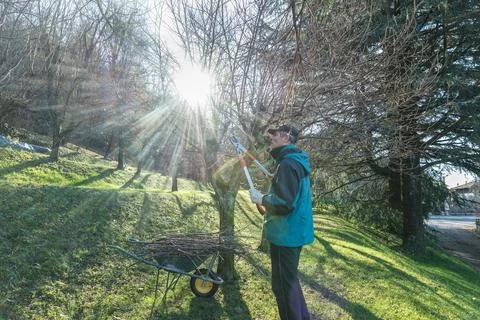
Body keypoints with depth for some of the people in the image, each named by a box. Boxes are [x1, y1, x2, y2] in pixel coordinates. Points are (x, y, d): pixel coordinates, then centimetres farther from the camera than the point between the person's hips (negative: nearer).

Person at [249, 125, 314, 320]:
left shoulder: (287, 163, -20)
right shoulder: (298, 161, 12)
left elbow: (283, 203, -26)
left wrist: (261, 199, -12)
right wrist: (271, 190, 14)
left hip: (286, 234, -10)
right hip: (295, 232, 10)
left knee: (283, 284, 4)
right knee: (290, 280, 23)